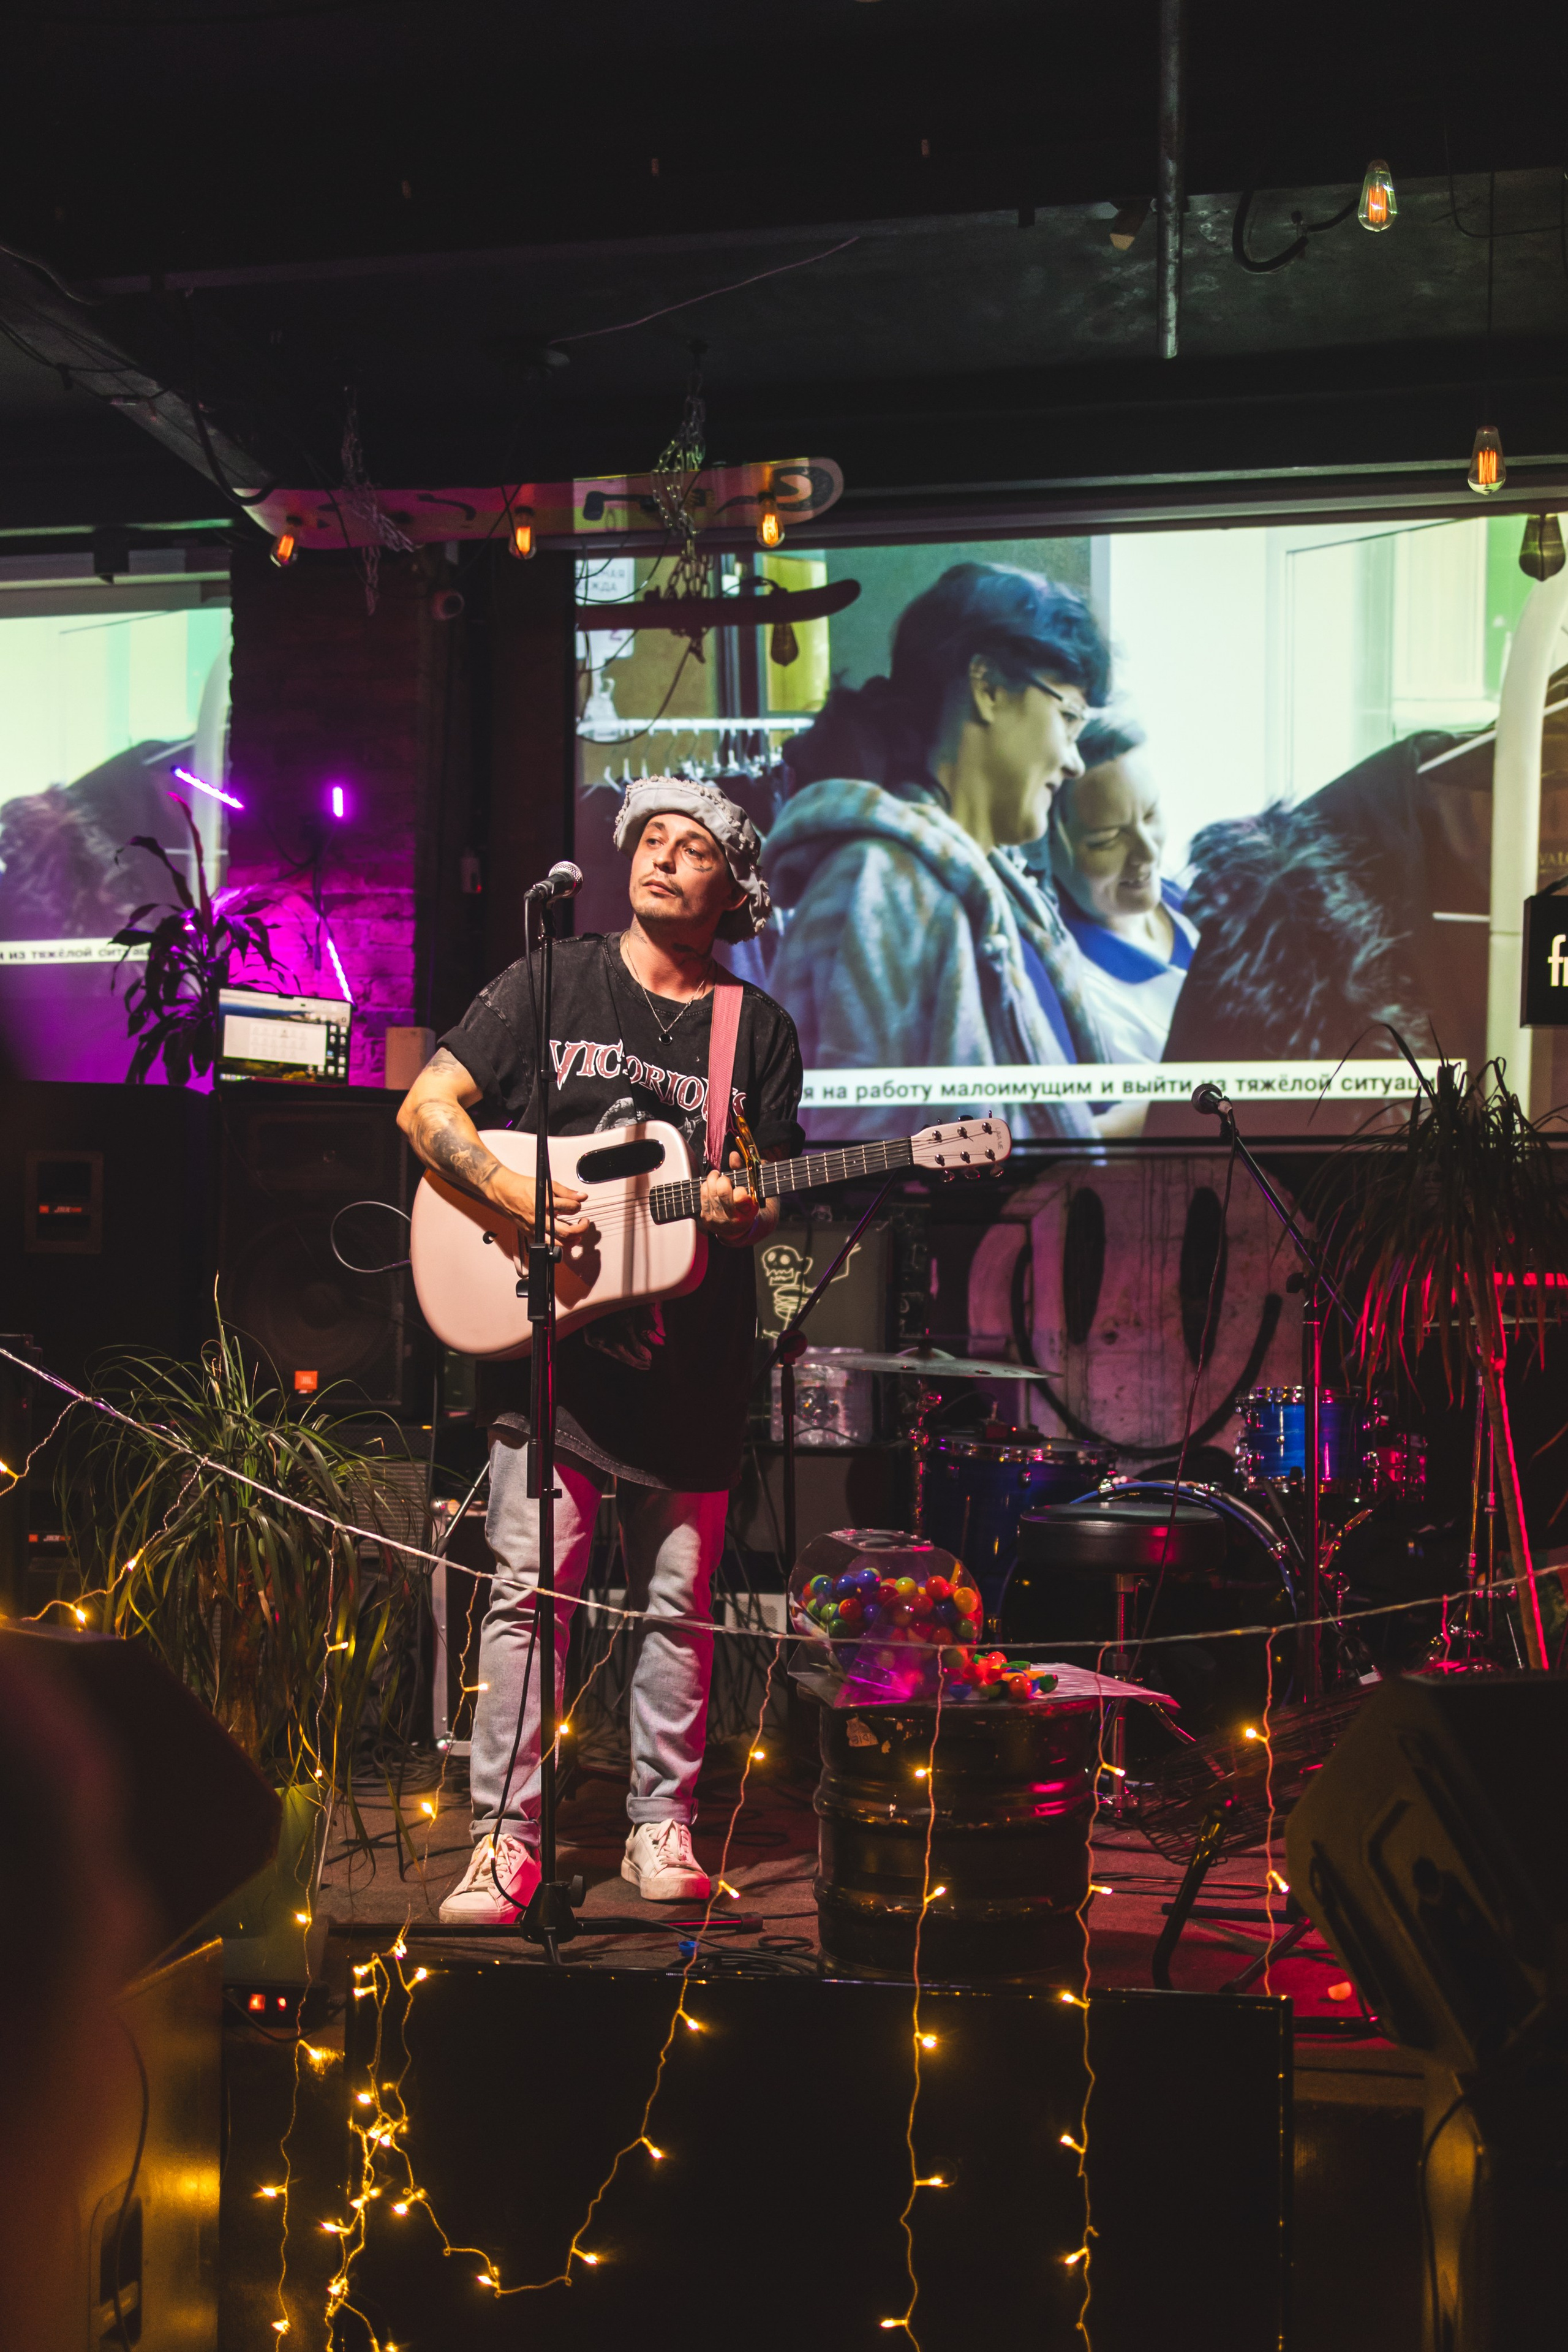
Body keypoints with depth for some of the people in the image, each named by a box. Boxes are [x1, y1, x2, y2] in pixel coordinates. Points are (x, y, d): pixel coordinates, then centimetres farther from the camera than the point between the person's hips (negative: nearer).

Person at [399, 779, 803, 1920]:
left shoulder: (761, 1029, 9)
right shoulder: (550, 984, 7)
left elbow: (769, 1200, 9)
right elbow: (426, 1106, 3)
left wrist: (740, 1210, -15)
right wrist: (512, 1191, -13)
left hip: (690, 1357, 2)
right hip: (550, 1339, -1)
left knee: (679, 1601, 7)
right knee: (530, 1590, -4)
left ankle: (663, 1825, 21)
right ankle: (507, 1840, 4)